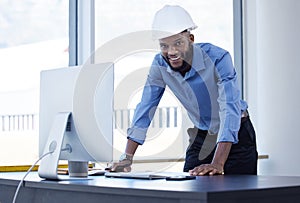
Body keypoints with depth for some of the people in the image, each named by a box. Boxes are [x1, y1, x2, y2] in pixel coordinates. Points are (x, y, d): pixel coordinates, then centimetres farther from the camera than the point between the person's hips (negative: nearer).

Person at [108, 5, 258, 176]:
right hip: (201, 137, 4)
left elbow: (230, 109, -34)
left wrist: (217, 164, -44)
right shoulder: (160, 64, -13)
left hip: (236, 136, -4)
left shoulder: (218, 58, -27)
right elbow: (145, 109, -8)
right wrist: (127, 158, -16)